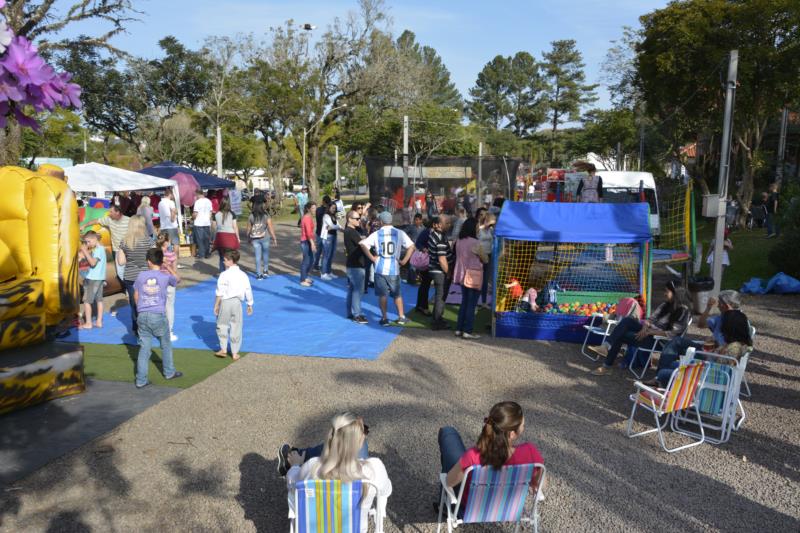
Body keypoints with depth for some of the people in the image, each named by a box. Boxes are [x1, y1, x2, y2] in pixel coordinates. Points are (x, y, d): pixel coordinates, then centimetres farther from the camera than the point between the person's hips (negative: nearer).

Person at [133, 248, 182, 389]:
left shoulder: (141, 275, 1)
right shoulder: (165, 276, -4)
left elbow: (136, 296, 8)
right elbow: (176, 280, 19)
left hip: (143, 315, 2)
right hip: (158, 315, -2)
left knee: (144, 348, 7)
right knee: (166, 345, 18)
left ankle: (141, 380, 8)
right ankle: (169, 372, 29)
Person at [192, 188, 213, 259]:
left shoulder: (198, 202, -11)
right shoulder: (208, 201, 7)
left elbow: (195, 214, -13)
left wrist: (192, 217, 7)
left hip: (199, 223, -5)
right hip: (207, 223, 5)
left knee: (200, 239, 1)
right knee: (207, 239, 10)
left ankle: (201, 254, 3)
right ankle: (207, 254, 15)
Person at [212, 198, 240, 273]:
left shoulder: (216, 214, 2)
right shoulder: (231, 214, -5)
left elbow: (215, 227, 5)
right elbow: (235, 227, -4)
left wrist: (215, 238, 16)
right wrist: (238, 238, 5)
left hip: (220, 236, 3)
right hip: (230, 236, -3)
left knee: (221, 257, 13)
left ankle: (222, 273, 15)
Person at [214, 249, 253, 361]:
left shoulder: (224, 274, -10)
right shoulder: (243, 275, 2)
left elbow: (220, 293, -9)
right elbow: (248, 292, 6)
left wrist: (216, 305, 1)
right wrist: (250, 305, 17)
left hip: (225, 302, -3)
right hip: (237, 302, 3)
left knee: (222, 326, 14)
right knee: (236, 328, 9)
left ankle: (223, 349, 17)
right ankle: (235, 353, 14)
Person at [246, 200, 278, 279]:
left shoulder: (251, 216, -3)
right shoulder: (266, 216, -8)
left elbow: (249, 229, 3)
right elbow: (270, 228, -8)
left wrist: (249, 238, 15)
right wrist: (274, 238, -2)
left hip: (255, 239, 1)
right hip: (264, 237, -1)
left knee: (258, 256, 6)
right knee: (265, 254, 19)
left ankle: (259, 274, 8)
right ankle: (265, 270, 19)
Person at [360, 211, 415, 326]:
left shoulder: (376, 234, -1)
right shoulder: (400, 233, -1)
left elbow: (363, 244, -13)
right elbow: (411, 246, -10)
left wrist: (372, 258, -6)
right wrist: (404, 260, -5)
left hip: (380, 269, 0)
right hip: (394, 268, 1)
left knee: (382, 294, 9)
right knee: (397, 294, 15)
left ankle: (384, 318, 11)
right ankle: (401, 317, 17)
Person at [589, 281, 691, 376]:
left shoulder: (683, 311, -9)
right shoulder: (665, 306, 15)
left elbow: (673, 333, -18)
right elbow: (651, 319, 11)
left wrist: (650, 332, -21)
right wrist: (645, 327, -13)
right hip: (649, 330, 7)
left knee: (620, 336, -19)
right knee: (627, 320, -19)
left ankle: (607, 367, -9)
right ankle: (606, 346, -29)